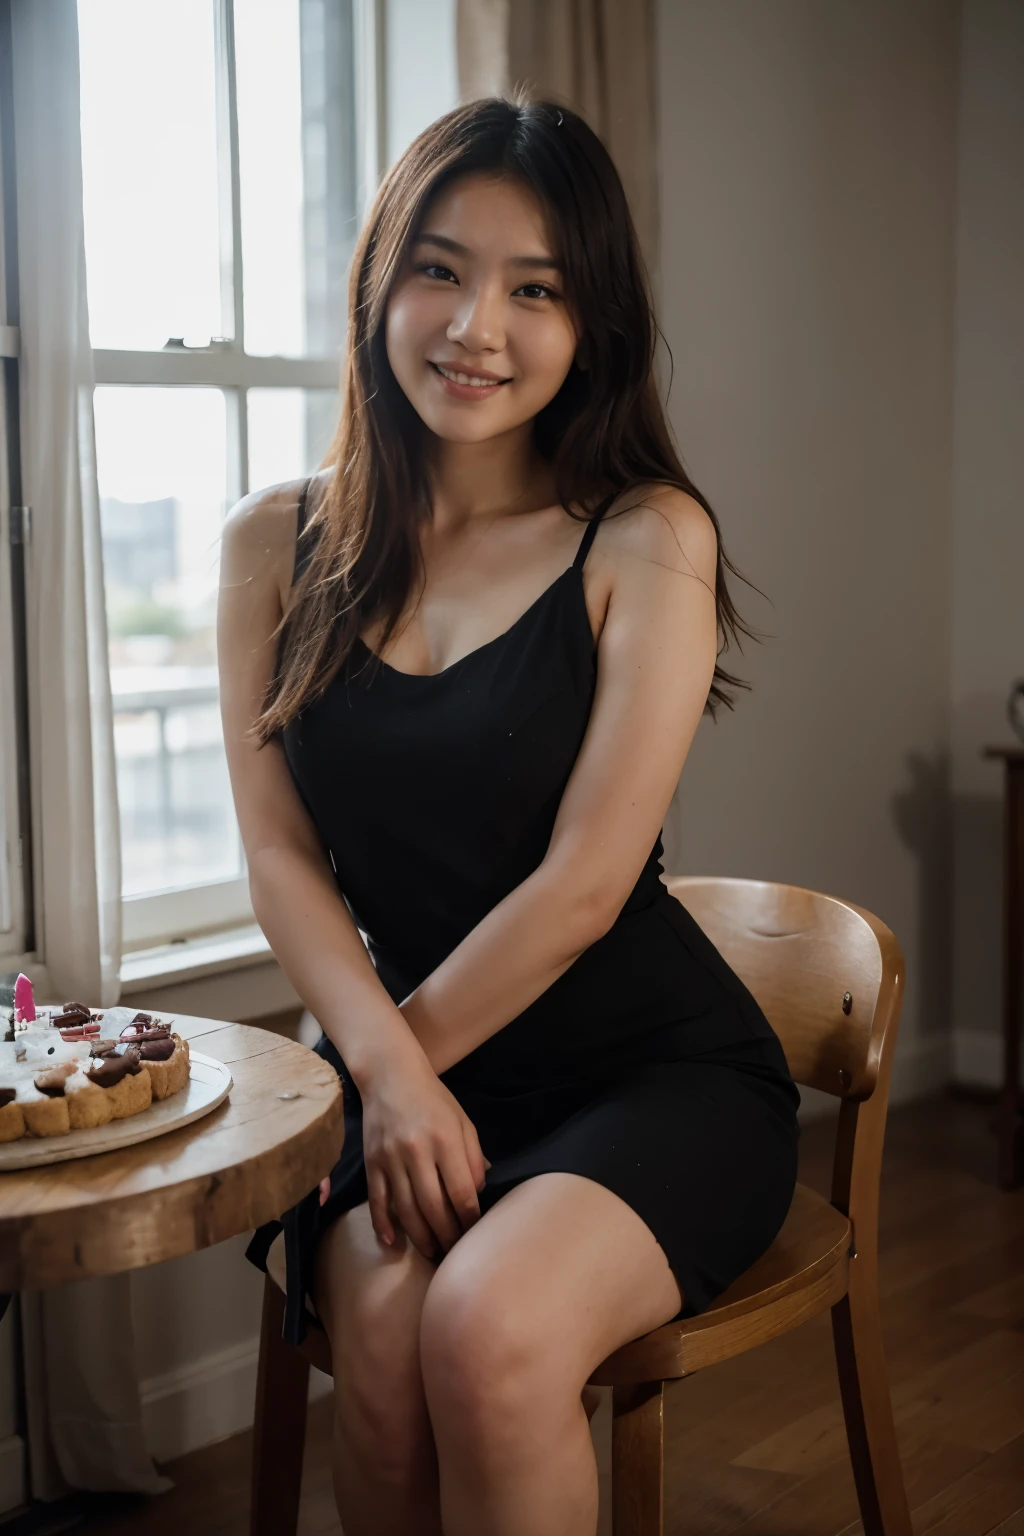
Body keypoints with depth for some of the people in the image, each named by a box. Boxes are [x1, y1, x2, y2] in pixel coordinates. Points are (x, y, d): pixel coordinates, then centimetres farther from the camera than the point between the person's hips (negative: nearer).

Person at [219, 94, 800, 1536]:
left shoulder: (648, 540, -7)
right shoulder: (278, 543, 5)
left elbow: (583, 883, -11)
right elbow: (281, 857, 1)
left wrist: (387, 1057, -6)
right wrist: (385, 1071, -14)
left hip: (653, 1067, -2)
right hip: (400, 1060, 3)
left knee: (489, 1332, -30)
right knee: (386, 1338, -26)